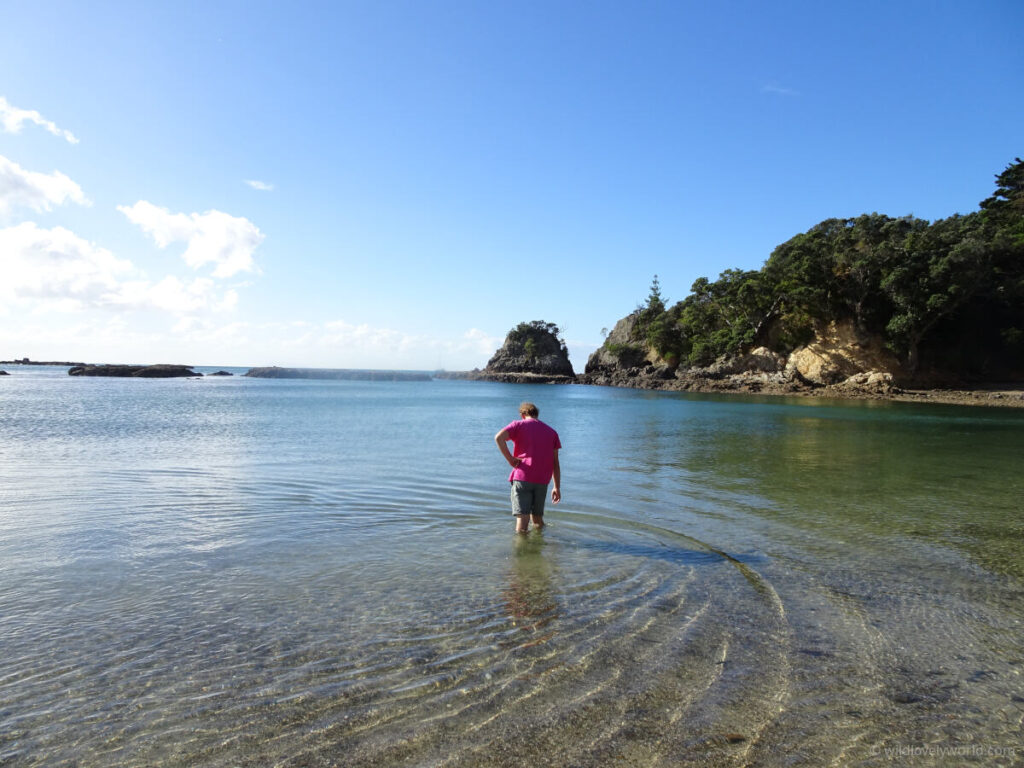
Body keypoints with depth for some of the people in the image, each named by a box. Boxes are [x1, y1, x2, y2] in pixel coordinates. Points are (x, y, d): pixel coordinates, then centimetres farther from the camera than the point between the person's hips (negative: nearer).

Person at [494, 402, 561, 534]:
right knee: (538, 518, 18)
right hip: (542, 480, 3)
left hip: (522, 478, -3)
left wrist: (510, 459, -8)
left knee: (522, 517, -5)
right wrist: (557, 487, 11)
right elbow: (555, 463, 11)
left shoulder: (518, 425, 7)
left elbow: (499, 437, -13)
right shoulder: (552, 432, 16)